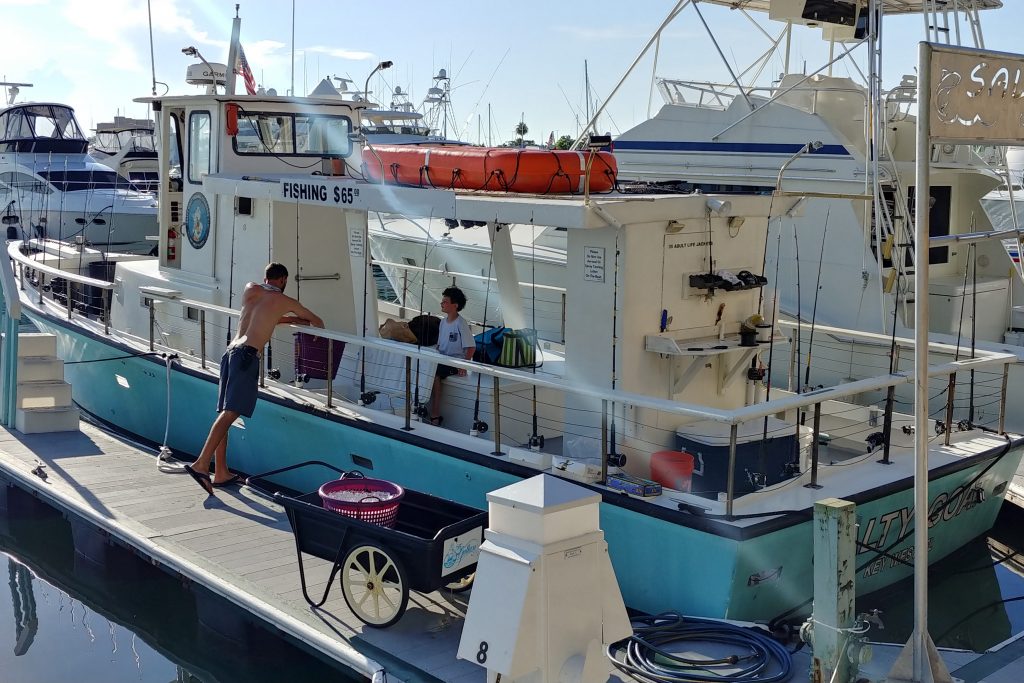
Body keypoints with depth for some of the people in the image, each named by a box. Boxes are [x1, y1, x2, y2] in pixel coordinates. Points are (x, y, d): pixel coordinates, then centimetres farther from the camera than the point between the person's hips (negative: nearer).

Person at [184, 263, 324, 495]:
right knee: (230, 413, -13)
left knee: (224, 413, 8)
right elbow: (317, 322, 23)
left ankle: (221, 473, 12)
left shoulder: (250, 289, 21)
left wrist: (292, 319, 42)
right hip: (247, 355, -7)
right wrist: (306, 322, 46)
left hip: (230, 352, 7)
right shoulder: (285, 301, 11)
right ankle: (201, 464, -25)